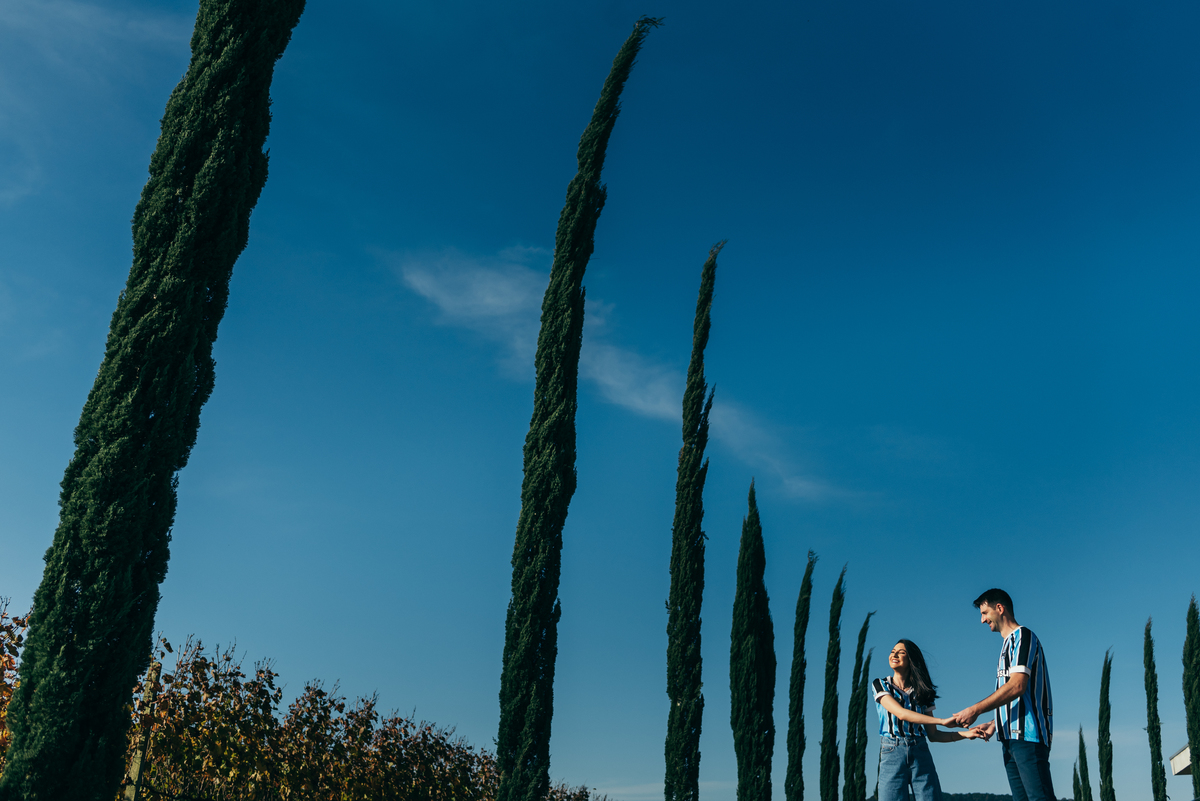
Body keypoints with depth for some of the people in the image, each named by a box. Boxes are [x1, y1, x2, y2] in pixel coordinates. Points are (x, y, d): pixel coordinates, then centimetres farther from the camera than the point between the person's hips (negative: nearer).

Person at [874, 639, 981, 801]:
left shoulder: (922, 692, 13)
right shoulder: (880, 685, 5)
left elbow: (933, 735, 12)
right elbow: (901, 713, -11)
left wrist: (965, 734, -2)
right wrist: (942, 721, -16)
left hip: (921, 756, 2)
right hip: (892, 754, -2)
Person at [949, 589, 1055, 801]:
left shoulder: (1023, 637, -5)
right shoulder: (1008, 643, 24)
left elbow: (1017, 686, -18)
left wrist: (976, 710, -15)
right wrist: (994, 724, 13)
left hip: (1028, 734, -9)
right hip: (1012, 736, 9)